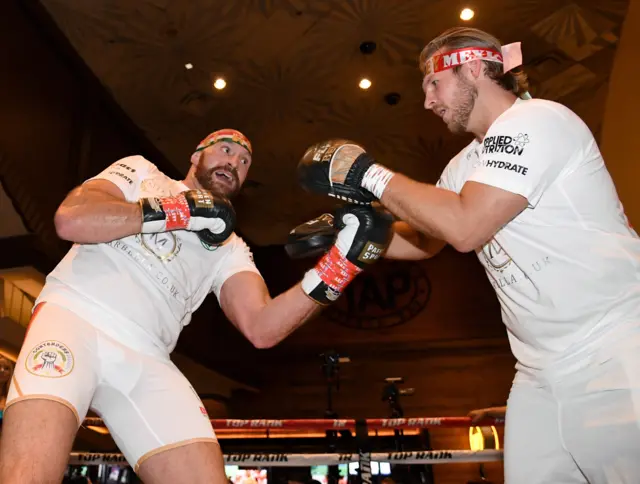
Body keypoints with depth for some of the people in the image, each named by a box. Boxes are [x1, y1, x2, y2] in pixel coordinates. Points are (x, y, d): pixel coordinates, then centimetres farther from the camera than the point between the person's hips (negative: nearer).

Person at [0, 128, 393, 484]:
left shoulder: (230, 249, 19)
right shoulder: (142, 172, 15)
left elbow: (261, 328, 1)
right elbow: (70, 219, -4)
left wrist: (344, 260, -8)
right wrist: (178, 212, -7)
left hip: (146, 361, 4)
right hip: (75, 317, -3)